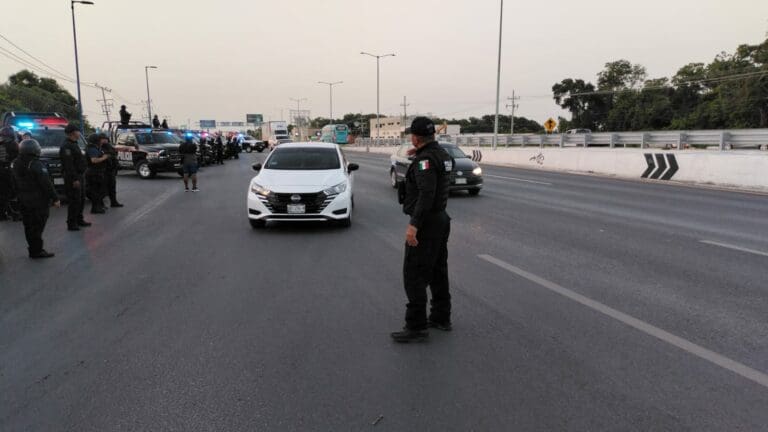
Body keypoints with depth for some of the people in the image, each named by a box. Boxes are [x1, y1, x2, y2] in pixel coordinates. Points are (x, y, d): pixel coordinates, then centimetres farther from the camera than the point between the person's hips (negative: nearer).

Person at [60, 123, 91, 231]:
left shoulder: (74, 144, 17)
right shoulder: (67, 146, -16)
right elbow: (68, 164, -23)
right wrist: (74, 179, -26)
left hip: (78, 176, 10)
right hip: (73, 178, -10)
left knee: (81, 199, 17)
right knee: (74, 201, -7)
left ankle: (79, 220, 28)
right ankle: (71, 224, -1)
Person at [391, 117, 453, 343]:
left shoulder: (425, 159, -19)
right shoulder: (442, 154, 10)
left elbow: (427, 193, -31)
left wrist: (414, 225, -34)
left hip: (426, 223, -10)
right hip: (440, 219, 10)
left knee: (414, 275, -5)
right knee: (437, 271, 17)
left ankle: (416, 327, -2)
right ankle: (441, 318, 27)